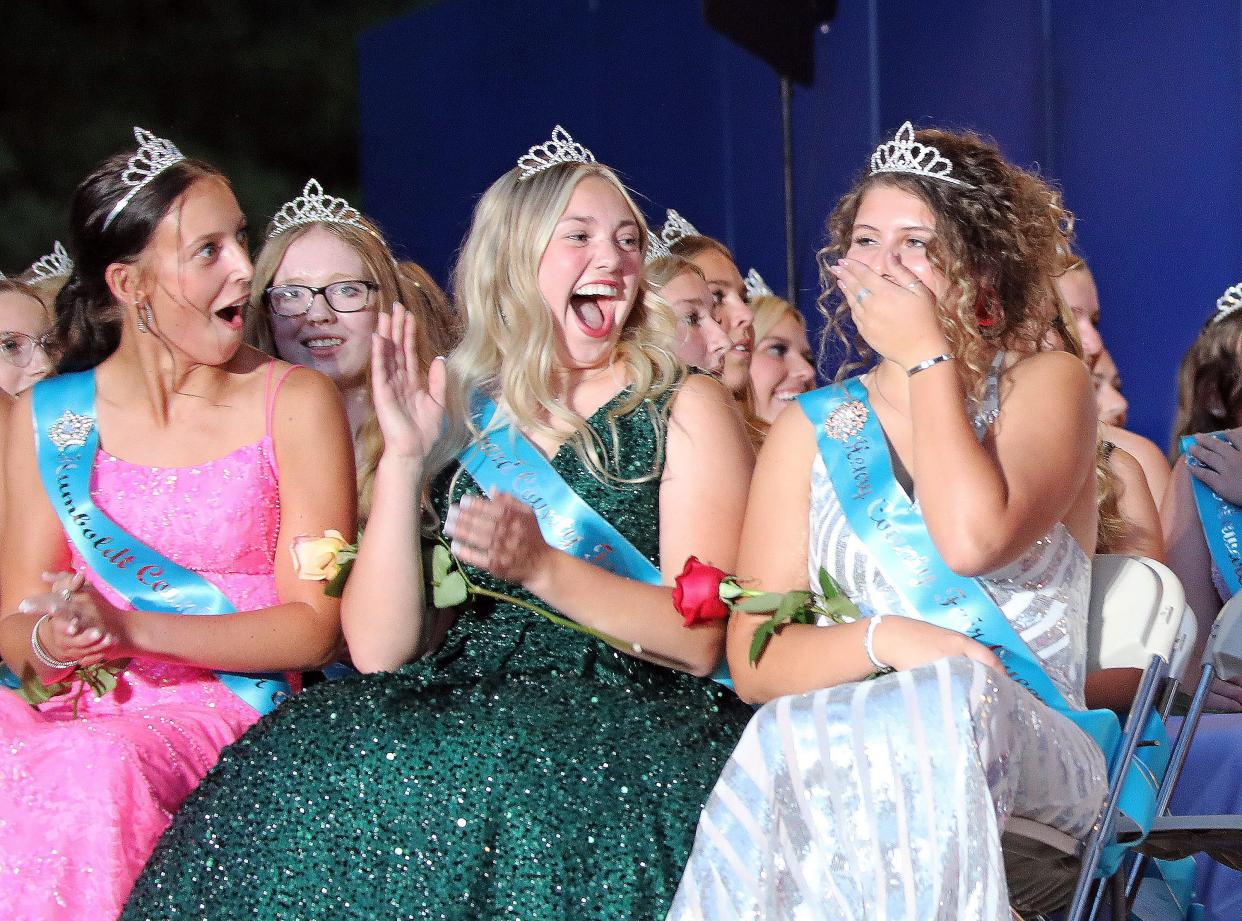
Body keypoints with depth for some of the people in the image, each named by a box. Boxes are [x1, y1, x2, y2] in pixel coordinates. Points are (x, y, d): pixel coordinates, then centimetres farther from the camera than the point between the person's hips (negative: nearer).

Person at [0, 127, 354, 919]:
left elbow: (314, 628, -4)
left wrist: (130, 628, -15)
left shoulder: (295, 404, 1)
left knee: (98, 764, -33)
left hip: (225, 706, -2)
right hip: (73, 704, 2)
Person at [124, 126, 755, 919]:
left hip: (631, 714, -3)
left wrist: (542, 568, -19)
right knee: (296, 765, -25)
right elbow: (380, 650, 5)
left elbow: (701, 640, -4)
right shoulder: (458, 411, 14)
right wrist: (403, 460, -5)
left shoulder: (686, 407, 7)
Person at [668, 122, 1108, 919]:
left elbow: (973, 539, -16)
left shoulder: (1046, 384, 7)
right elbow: (754, 660, 5)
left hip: (1030, 751, -2)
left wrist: (928, 357, -5)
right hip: (845, 751, 2)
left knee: (952, 703, -37)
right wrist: (885, 641, -15)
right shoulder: (811, 432, 15)